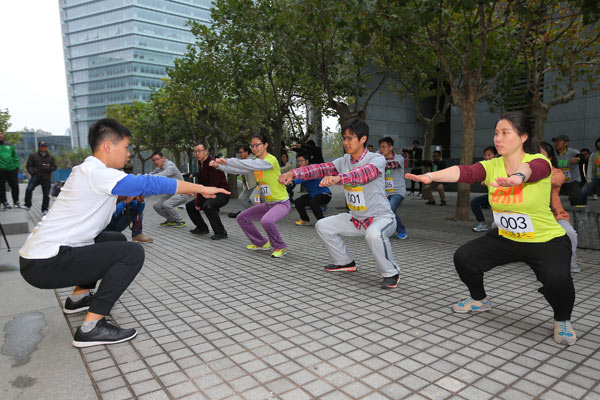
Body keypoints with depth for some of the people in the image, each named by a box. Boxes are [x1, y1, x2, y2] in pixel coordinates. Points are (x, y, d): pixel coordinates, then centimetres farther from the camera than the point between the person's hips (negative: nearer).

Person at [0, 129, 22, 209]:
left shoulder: (9, 145, 16)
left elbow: (15, 157, 19)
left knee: (15, 186, 5)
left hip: (12, 169, 3)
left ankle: (16, 202, 17)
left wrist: (16, 166, 10)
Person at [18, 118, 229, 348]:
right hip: (44, 265, -10)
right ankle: (91, 328, -14)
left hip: (39, 252, 10)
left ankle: (78, 298, 28)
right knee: (132, 253, -17)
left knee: (116, 240, 23)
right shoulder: (96, 173, -18)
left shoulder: (88, 171, 13)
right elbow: (149, 184, -23)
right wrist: (202, 189, -17)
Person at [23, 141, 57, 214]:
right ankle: (27, 205, -3)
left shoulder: (50, 157, 12)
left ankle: (45, 210, 12)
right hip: (36, 176, -1)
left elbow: (54, 167, 11)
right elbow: (28, 166, 6)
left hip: (46, 178, 1)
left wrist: (49, 167, -11)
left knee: (46, 195, 1)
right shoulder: (33, 155, 7)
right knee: (29, 189, -21)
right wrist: (33, 172, -10)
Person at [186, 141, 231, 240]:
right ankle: (202, 228, 23)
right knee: (189, 205, 11)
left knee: (207, 205, -36)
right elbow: (200, 185, 13)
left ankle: (221, 232, -24)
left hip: (222, 194, -10)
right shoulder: (200, 165, 9)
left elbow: (213, 187, -25)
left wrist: (199, 202, -19)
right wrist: (197, 200, -2)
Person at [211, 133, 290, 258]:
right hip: (268, 204, 9)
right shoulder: (256, 161, 7)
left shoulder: (271, 160, -20)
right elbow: (238, 170, 6)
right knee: (242, 218, 10)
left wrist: (227, 161, -33)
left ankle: (281, 247, -8)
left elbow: (249, 165, -34)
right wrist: (219, 165, -4)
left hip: (282, 203, -9)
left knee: (266, 220, -35)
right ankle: (262, 243, 23)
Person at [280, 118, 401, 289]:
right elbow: (321, 168, -13)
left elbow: (365, 172, -41)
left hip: (382, 217, -7)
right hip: (356, 218, 7)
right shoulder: (344, 161, 1)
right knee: (322, 226, 6)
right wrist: (293, 173, -27)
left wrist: (338, 178, -59)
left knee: (374, 234, -38)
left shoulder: (377, 159, -19)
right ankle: (345, 262, 23)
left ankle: (391, 273, -11)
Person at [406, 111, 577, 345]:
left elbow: (532, 168, -43)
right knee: (463, 257, -8)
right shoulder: (491, 166, -8)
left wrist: (518, 176, -68)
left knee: (557, 278, -30)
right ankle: (480, 300, 22)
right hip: (505, 238, 4)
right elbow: (464, 172, -27)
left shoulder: (540, 161, -17)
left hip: (547, 241, -4)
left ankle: (562, 320, 5)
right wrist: (431, 176, -47)